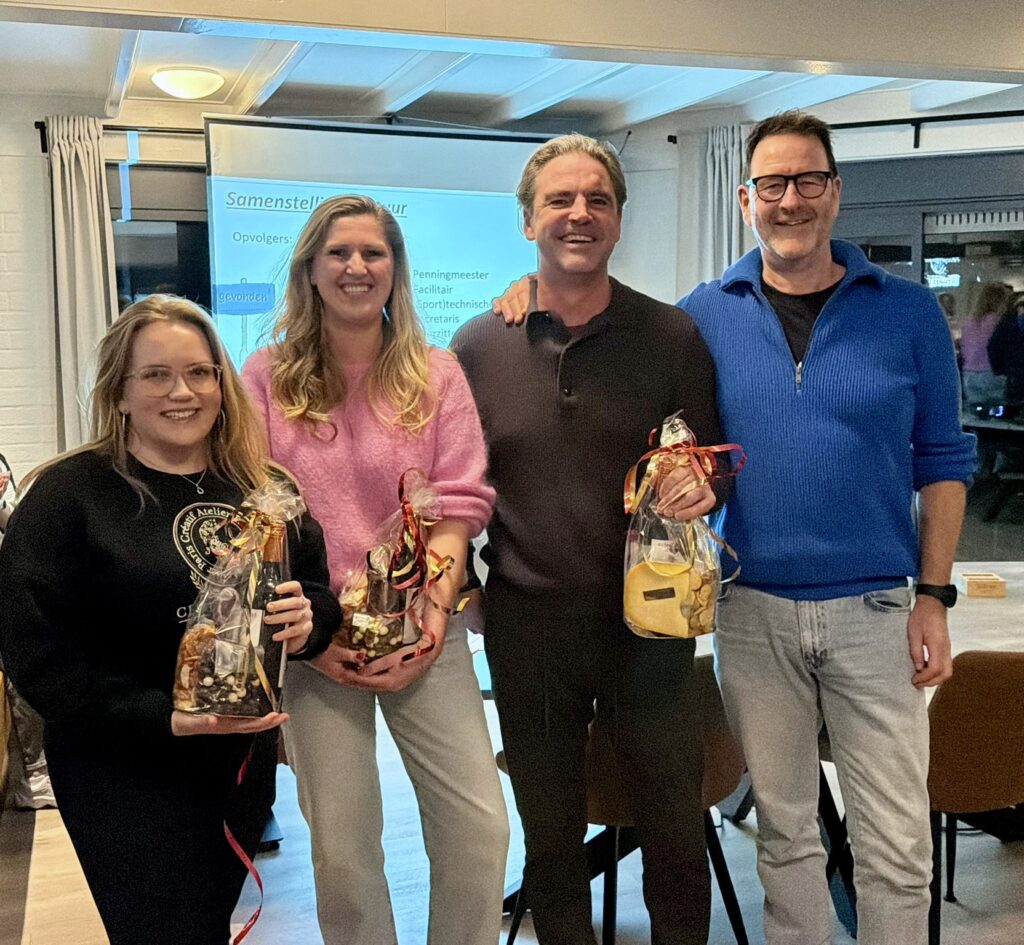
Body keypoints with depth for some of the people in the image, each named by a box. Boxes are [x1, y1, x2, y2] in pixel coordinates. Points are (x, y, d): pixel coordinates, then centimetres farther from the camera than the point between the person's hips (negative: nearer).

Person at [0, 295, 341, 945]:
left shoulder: (262, 489, 3)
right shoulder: (66, 496, -12)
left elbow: (317, 586, 10)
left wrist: (309, 621, -14)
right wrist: (167, 718, -24)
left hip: (247, 759, 5)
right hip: (124, 775, -5)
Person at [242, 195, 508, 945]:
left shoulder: (437, 376, 5)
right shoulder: (268, 379, 3)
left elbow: (458, 505, -1)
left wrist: (432, 615, -12)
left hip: (423, 632, 1)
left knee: (479, 826, -1)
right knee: (342, 845, 7)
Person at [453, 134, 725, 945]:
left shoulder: (673, 337, -2)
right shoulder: (478, 346, 1)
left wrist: (705, 484, -17)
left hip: (649, 616, -1)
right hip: (528, 624, 1)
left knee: (675, 828, 12)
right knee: (549, 834, 17)